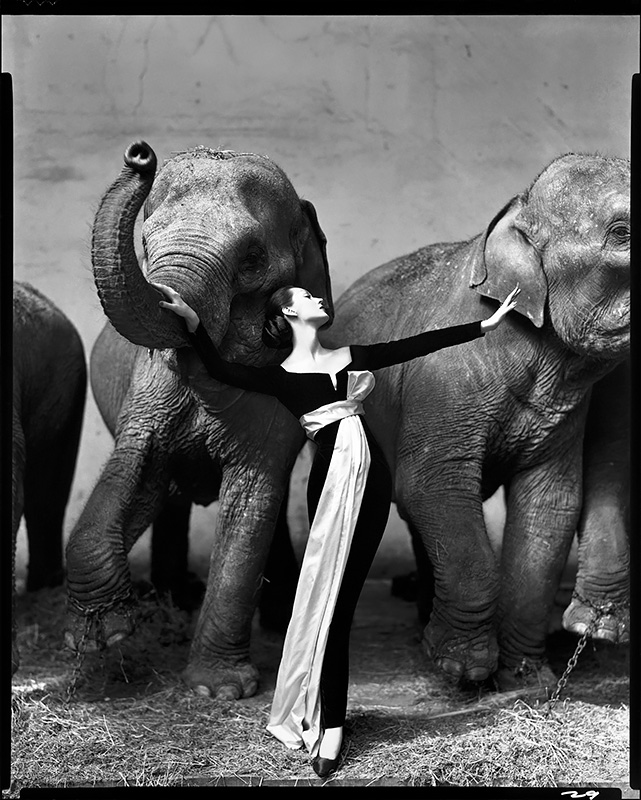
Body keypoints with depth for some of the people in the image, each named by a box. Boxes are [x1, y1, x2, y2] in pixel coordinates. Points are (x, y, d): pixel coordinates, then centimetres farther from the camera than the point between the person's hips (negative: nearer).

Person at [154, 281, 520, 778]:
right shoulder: (281, 376, 7)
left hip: (372, 474, 4)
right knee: (330, 598, -4)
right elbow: (222, 370, -8)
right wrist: (192, 322, -23)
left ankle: (328, 717, 8)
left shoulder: (352, 356, 20)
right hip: (333, 476, -4)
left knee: (343, 596, 4)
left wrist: (484, 325, 19)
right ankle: (330, 724, -2)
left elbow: (419, 344, 20)